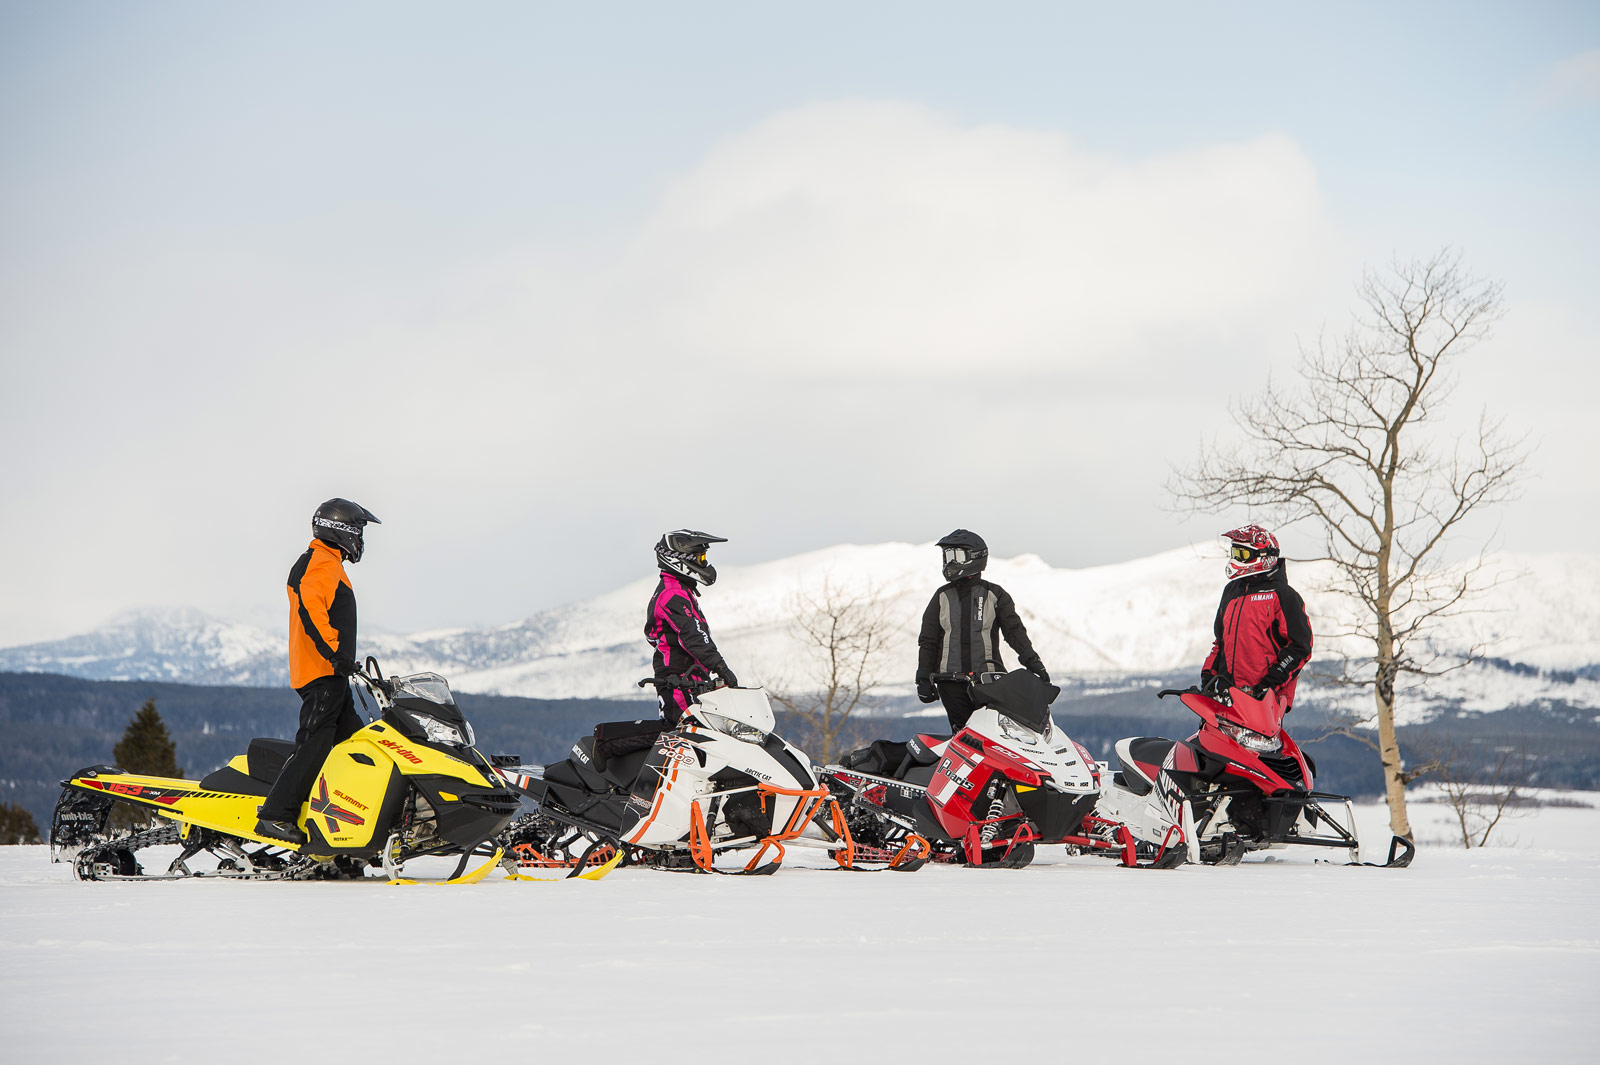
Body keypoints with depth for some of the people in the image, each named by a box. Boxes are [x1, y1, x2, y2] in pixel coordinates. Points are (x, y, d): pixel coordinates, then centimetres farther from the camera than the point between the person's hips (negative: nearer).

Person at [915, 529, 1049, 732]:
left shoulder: (994, 594, 6)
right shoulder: (942, 597, 13)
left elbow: (1014, 630, 0)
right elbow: (928, 641, 14)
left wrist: (1031, 661, -14)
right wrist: (923, 679, 7)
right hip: (950, 682, 2)